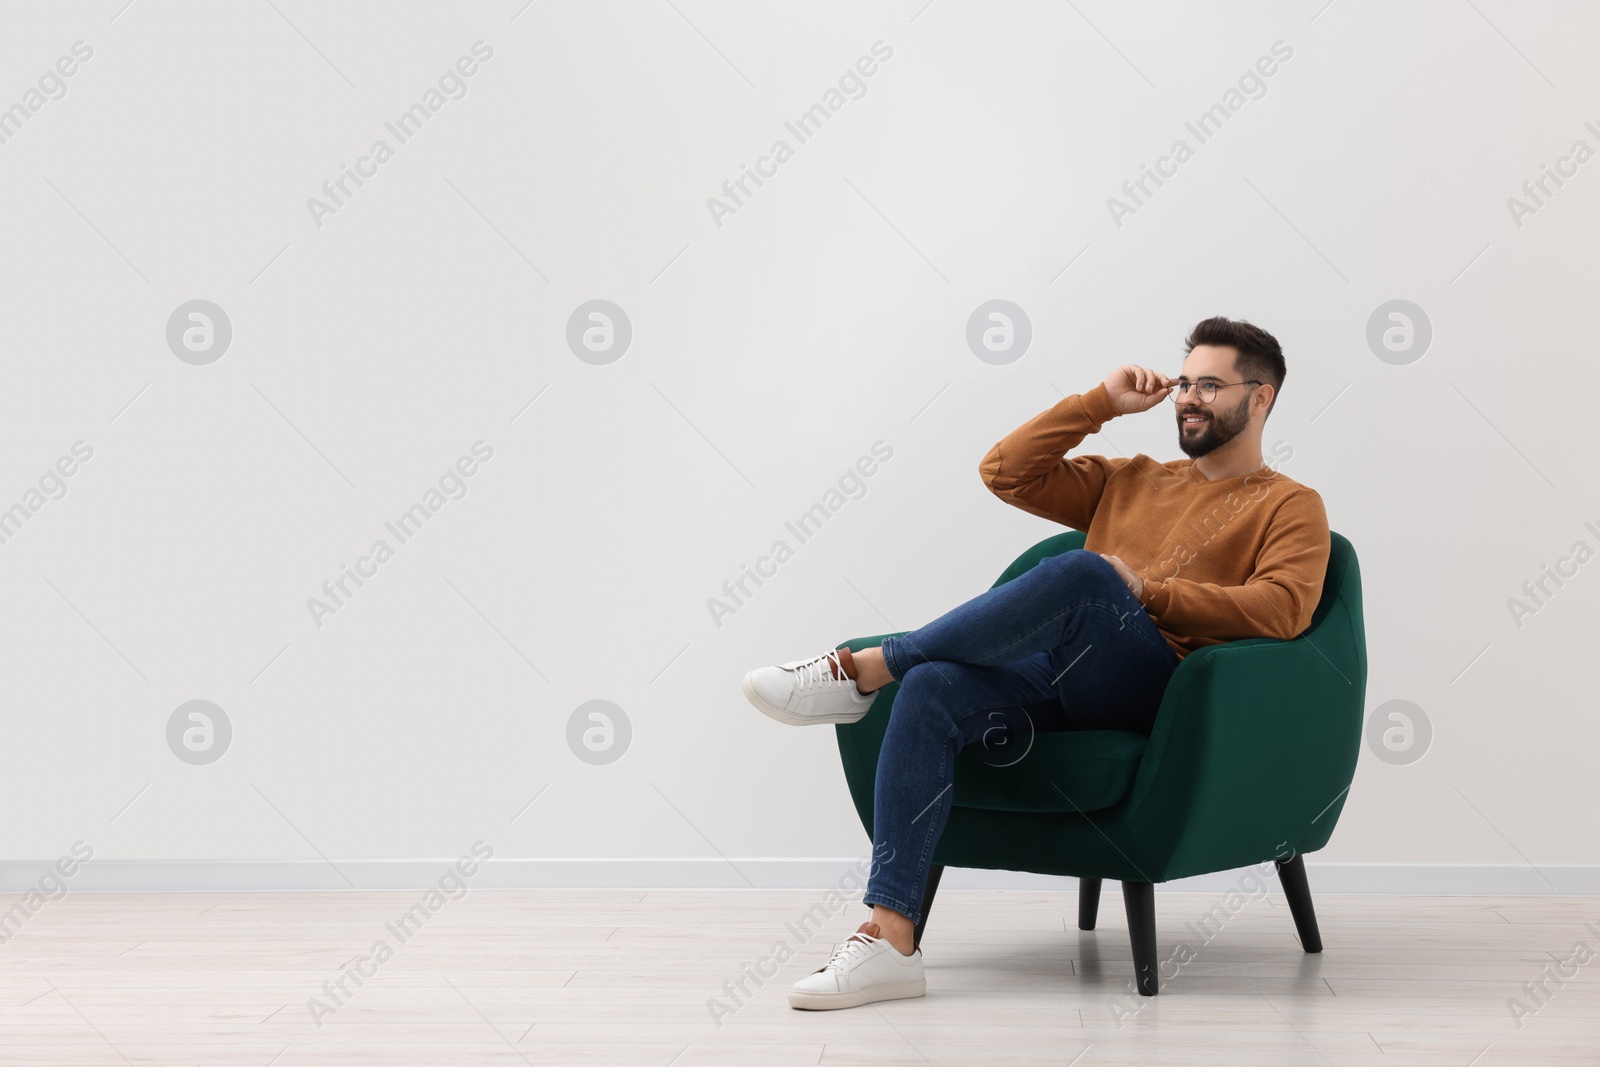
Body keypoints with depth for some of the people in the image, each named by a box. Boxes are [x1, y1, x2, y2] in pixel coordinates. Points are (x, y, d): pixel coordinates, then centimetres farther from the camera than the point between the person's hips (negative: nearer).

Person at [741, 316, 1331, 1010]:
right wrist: (1102, 402, 19)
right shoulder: (1129, 480, 31)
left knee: (1082, 573, -36)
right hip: (1050, 676, 5)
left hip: (1158, 688, -5)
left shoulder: (1290, 507, 14)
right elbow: (1006, 472, 24)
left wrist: (1147, 590, -10)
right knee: (929, 692, -28)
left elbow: (1282, 609, -6)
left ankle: (867, 668, -25)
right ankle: (889, 938, -32)